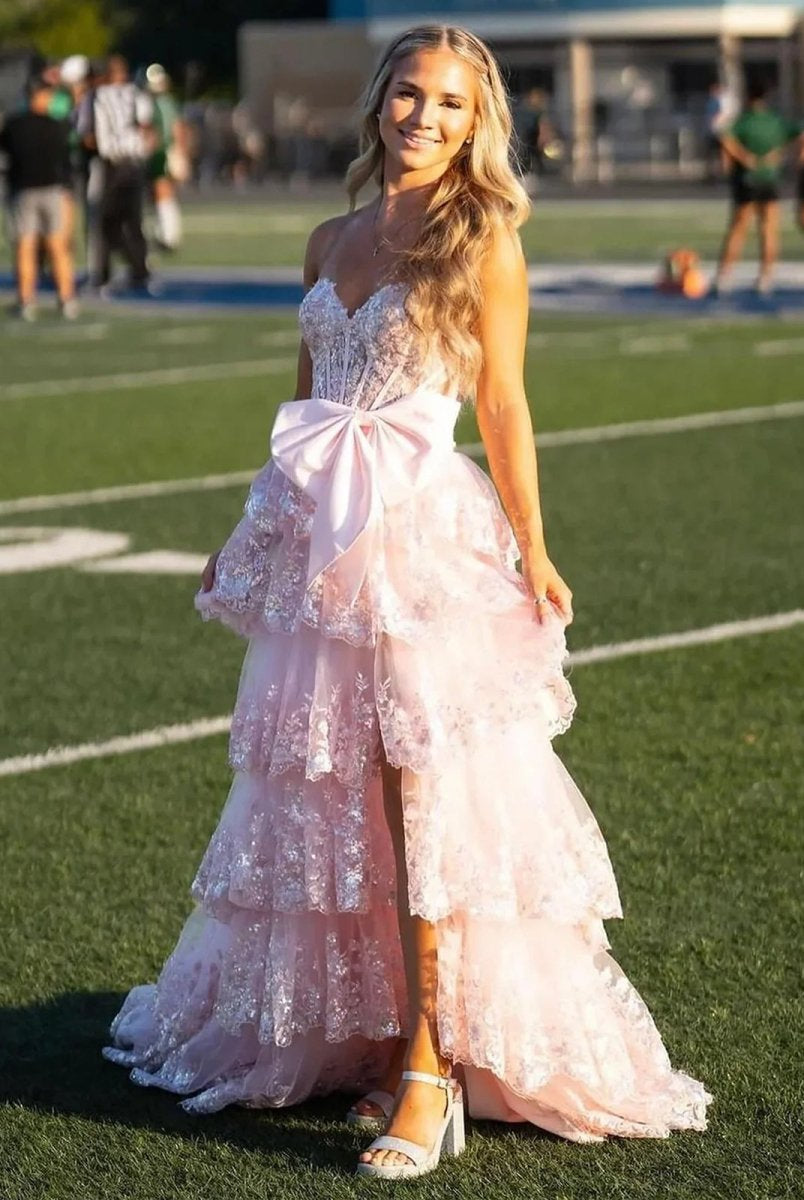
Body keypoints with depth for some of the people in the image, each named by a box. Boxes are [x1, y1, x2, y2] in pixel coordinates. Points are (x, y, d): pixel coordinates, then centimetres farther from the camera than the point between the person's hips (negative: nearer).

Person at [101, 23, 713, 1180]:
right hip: (323, 538, 6)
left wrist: (533, 554, -6)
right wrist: (255, 537, 21)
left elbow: (504, 405, -4)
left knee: (425, 798, -8)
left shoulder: (483, 240, -3)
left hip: (428, 539, -6)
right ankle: (362, 1031, 21)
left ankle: (433, 1066, -4)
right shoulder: (333, 240, 13)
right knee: (326, 797, 9)